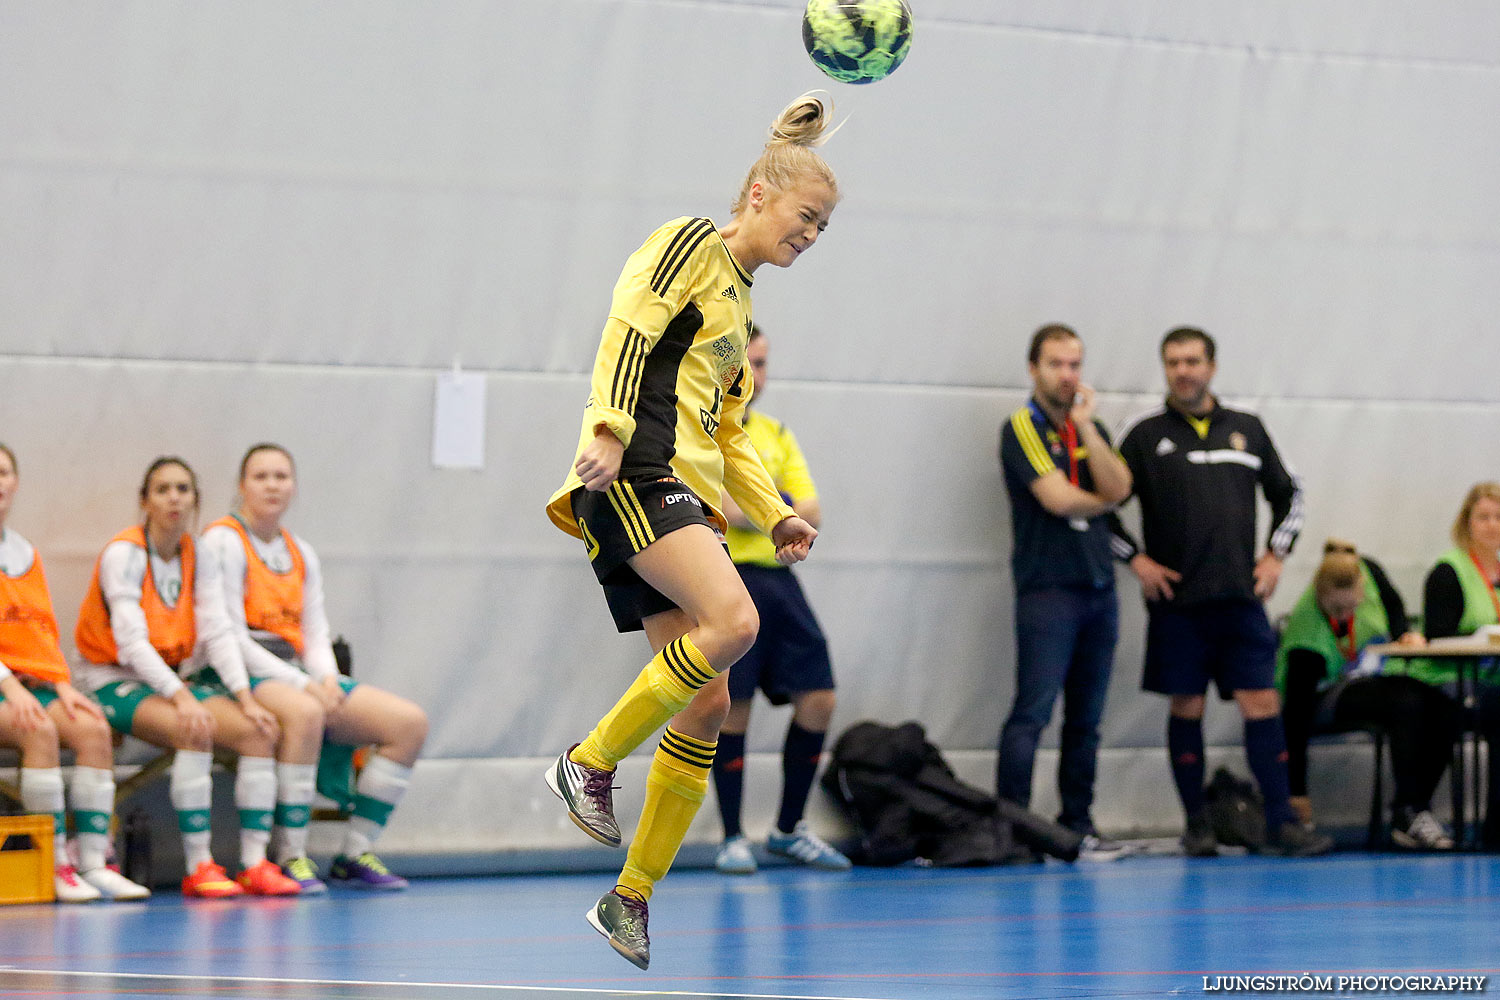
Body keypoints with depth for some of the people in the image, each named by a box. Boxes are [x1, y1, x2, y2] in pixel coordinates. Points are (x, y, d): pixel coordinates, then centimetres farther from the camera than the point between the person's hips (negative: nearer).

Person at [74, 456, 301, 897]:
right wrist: (181, 697, -33)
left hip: (175, 678, 6)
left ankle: (255, 863, -19)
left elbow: (217, 633, -1)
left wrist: (246, 698, -15)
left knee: (260, 731, -16)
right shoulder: (123, 554, -13)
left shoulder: (199, 559, 6)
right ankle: (198, 868, -32)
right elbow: (131, 642, -22)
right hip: (116, 682, -6)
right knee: (194, 732, -34)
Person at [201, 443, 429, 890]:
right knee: (304, 713, -41)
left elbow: (315, 635, 15)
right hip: (244, 677, -8)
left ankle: (355, 854, -4)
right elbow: (231, 638, -13)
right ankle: (291, 857, -33)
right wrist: (300, 685, -19)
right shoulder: (225, 542, -5)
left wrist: (326, 679, -8)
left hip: (299, 677, 8)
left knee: (410, 722, -8)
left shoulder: (301, 554, 18)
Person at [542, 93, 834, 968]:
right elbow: (626, 330, -12)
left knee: (707, 706, 2)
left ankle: (633, 898, 7)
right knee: (734, 620, -28)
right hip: (637, 473, -9)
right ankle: (591, 764, -15)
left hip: (686, 497, 9)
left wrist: (776, 515, 18)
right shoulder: (692, 244, 2)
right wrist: (609, 428, -26)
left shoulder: (741, 302, 27)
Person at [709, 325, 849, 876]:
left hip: (777, 578, 6)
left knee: (818, 698, 1)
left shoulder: (776, 434, 17)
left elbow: (810, 514, 8)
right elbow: (730, 511, -16)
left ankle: (789, 829, 16)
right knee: (733, 709, -5)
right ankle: (732, 839, 6)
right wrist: (781, 506, -4)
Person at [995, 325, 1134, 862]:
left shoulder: (1089, 428, 16)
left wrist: (1086, 426, -7)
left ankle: (1078, 824, 13)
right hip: (1047, 589, -7)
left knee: (1086, 717, 9)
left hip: (1098, 588, 7)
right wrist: (1098, 502, 5)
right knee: (1033, 712, -12)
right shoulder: (1022, 427, -3)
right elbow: (1056, 497, -14)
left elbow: (1117, 489, -1)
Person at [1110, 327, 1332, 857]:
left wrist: (1275, 554, 11)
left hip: (1240, 595, 2)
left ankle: (1280, 823, -4)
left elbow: (1288, 493, 22)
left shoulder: (1247, 429, 11)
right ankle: (1197, 824, 11)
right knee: (1185, 708, 2)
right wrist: (1136, 559, -3)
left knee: (1262, 703, -4)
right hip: (1177, 596, -2)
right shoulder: (1144, 434, 2)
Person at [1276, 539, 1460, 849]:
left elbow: (1393, 605, 10)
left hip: (1368, 680, 7)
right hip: (1323, 698, -6)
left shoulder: (1367, 573, -17)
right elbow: (1296, 713, -27)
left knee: (1444, 710, -22)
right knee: (1407, 702, -34)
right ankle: (1407, 815, -30)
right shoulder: (1308, 638, -31)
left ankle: (1409, 815, -19)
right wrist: (1297, 791, -26)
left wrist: (1406, 633, -11)